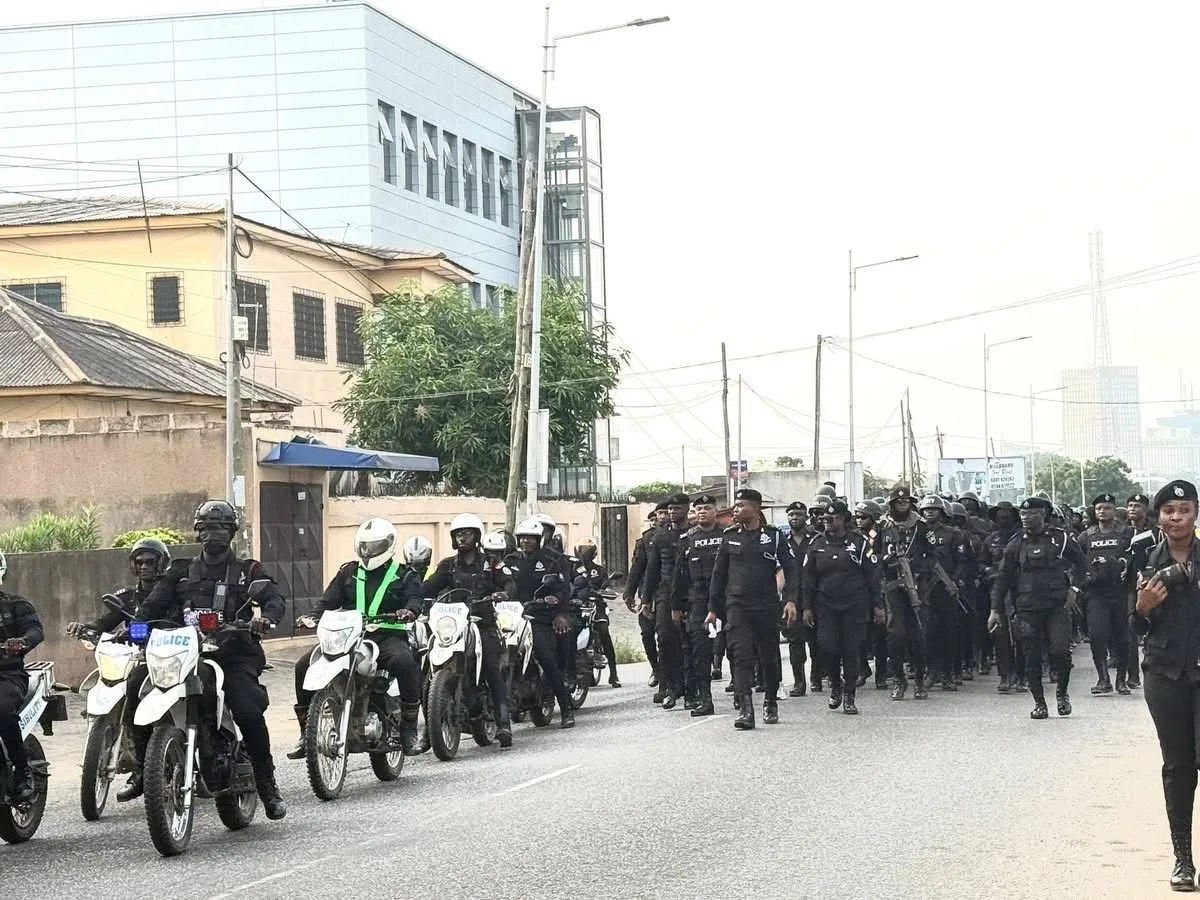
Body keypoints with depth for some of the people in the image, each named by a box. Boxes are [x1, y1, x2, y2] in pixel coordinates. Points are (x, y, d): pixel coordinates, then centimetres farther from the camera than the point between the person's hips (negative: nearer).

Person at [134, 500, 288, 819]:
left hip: (236, 653, -2)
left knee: (249, 713, -23)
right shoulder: (181, 572, 22)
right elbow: (153, 605, 11)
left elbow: (275, 598, -2)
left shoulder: (249, 571, 15)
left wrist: (266, 617, -26)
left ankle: (267, 785, -11)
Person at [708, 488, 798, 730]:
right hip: (737, 606, 0)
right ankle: (745, 710, -18)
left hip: (767, 607, 0)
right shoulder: (729, 537, 6)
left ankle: (771, 704, 29)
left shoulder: (773, 536, 0)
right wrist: (713, 608, 10)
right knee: (742, 656, -12)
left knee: (769, 658, 10)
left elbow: (790, 569, 1)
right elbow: (719, 574, 12)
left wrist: (791, 599, -12)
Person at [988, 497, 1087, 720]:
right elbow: (1002, 578, 8)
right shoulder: (1016, 544, 5)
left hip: (1056, 606, -1)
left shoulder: (1060, 538, 2)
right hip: (1027, 608, 1)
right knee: (1032, 657, 1)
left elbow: (1081, 562, 17)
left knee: (1060, 650, -13)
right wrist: (996, 609, 3)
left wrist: (1074, 587, 4)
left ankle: (1062, 691, 11)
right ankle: (1039, 702, 11)